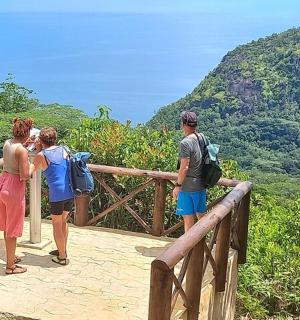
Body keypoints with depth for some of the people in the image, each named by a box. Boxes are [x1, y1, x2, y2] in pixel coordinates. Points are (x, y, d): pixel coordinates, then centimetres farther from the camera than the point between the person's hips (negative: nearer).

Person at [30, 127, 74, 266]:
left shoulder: (41, 155, -5)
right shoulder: (63, 149, 7)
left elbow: (32, 169, 11)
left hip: (57, 194, -5)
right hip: (70, 193, 5)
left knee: (57, 225, 11)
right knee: (63, 221, 24)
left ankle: (62, 257, 18)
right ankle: (62, 250, 37)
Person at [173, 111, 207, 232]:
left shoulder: (185, 142, -16)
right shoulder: (202, 139, 7)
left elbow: (184, 167, -19)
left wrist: (177, 185, -12)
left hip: (188, 187, -8)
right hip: (201, 185, 8)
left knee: (188, 218, 1)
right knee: (201, 216, 16)